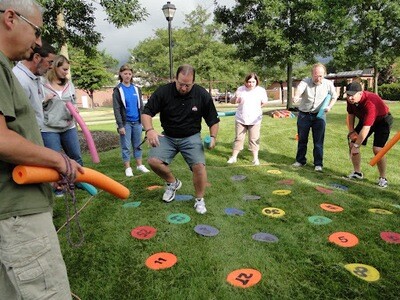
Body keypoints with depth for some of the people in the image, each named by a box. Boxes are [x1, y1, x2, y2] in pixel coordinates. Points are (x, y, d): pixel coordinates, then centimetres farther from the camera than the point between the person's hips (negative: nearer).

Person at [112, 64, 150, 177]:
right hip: (126, 123, -4)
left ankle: (139, 165, 22)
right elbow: (116, 109, -8)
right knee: (126, 146, 2)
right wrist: (120, 125, -13)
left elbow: (141, 106, 12)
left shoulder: (136, 89, 10)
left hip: (137, 122, 4)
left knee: (138, 145, 11)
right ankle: (128, 168, 11)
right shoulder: (118, 90, -3)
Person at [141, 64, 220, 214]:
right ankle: (173, 183, 13)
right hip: (167, 137, 1)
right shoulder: (163, 92, -14)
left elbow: (213, 119, -1)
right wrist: (149, 130, -31)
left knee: (199, 165, -19)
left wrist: (213, 137, -18)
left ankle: (199, 200, 7)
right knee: (153, 161, -17)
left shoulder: (202, 95, -11)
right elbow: (146, 112, -11)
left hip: (191, 137, -1)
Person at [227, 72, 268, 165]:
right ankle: (234, 157, 18)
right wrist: (235, 98, -19)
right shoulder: (240, 89, -3)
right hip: (240, 119, 1)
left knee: (254, 139, 5)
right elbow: (232, 102, 3)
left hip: (255, 120, -1)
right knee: (238, 138, 8)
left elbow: (264, 102, 10)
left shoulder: (261, 90, -4)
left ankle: (255, 158, 16)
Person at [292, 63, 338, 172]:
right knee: (302, 139, 11)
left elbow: (334, 96, 10)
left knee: (318, 141, 1)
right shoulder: (305, 82, -12)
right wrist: (296, 96, -57)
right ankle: (300, 160, 26)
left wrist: (329, 106, -9)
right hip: (304, 115, 0)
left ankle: (318, 164, 11)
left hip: (319, 115, 0)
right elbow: (299, 89, -34)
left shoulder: (328, 84, -3)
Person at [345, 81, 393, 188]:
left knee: (377, 149, -21)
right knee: (352, 144, -2)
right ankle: (357, 172, 14)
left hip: (382, 121, -7)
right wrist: (351, 132, -6)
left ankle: (382, 178, -1)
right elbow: (350, 115, 2)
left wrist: (356, 146, -40)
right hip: (364, 120, 7)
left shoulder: (370, 103, -40)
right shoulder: (350, 100, -17)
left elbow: (366, 128, -42)